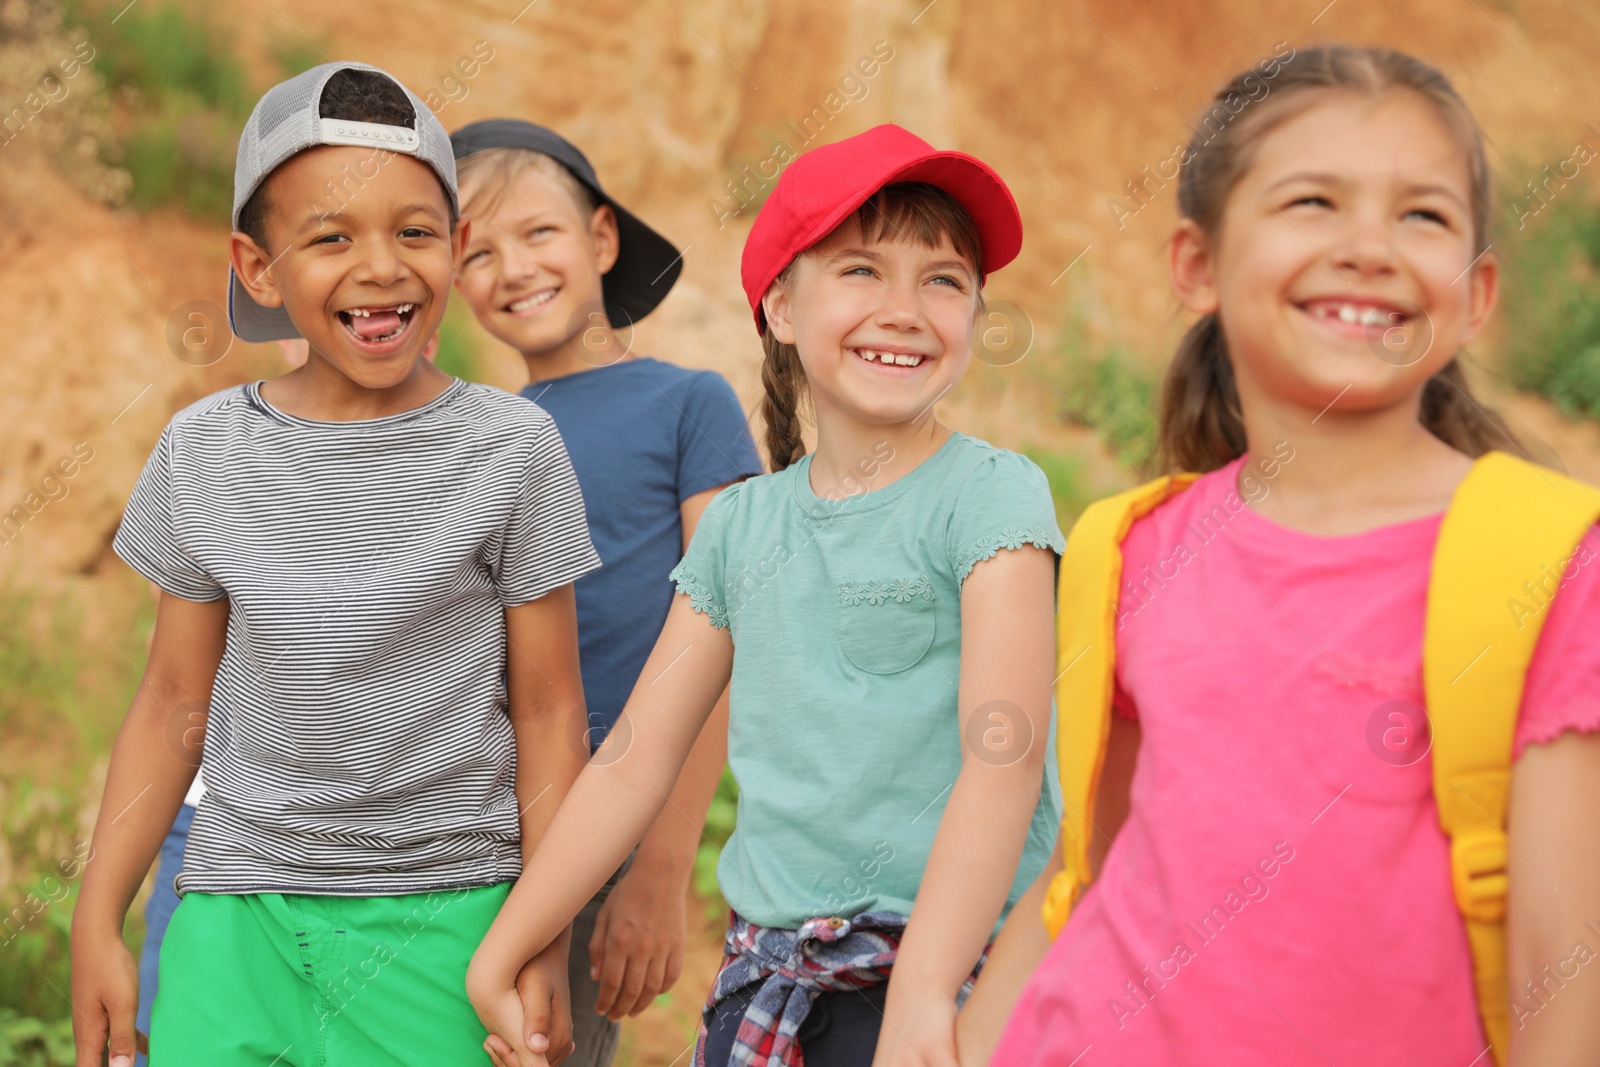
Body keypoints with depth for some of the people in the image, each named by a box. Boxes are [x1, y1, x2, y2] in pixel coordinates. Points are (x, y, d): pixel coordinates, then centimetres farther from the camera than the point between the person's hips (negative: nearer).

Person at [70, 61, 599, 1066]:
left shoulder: (510, 447, -5)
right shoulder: (201, 453, 2)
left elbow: (547, 711, 0)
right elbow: (176, 700, 9)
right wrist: (98, 917, 7)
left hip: (441, 908, -2)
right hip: (237, 908, 2)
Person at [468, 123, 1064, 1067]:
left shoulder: (990, 494, -7)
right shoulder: (740, 524, 8)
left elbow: (1004, 761, -17)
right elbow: (636, 760, 12)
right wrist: (502, 955, 9)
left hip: (952, 966, -4)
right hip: (766, 977, 5)